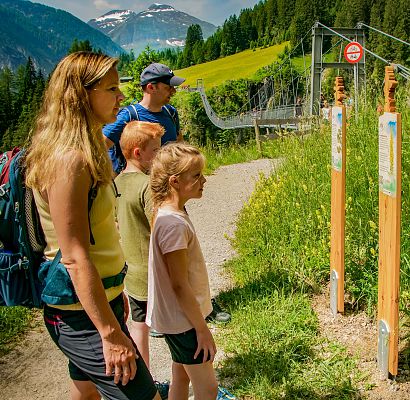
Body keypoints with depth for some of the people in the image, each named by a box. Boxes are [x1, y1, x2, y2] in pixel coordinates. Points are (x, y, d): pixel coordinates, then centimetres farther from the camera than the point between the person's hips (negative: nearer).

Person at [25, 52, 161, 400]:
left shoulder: (86, 150, 8)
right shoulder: (69, 159, -23)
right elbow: (74, 257, -25)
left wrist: (115, 290, 22)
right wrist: (111, 333, -23)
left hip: (96, 298, 10)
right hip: (82, 315, -10)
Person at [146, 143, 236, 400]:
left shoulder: (170, 214, 3)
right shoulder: (173, 223, -27)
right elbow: (179, 285, -24)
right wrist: (202, 329, -16)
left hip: (178, 318, 9)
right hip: (183, 320, -9)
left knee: (182, 379, 22)